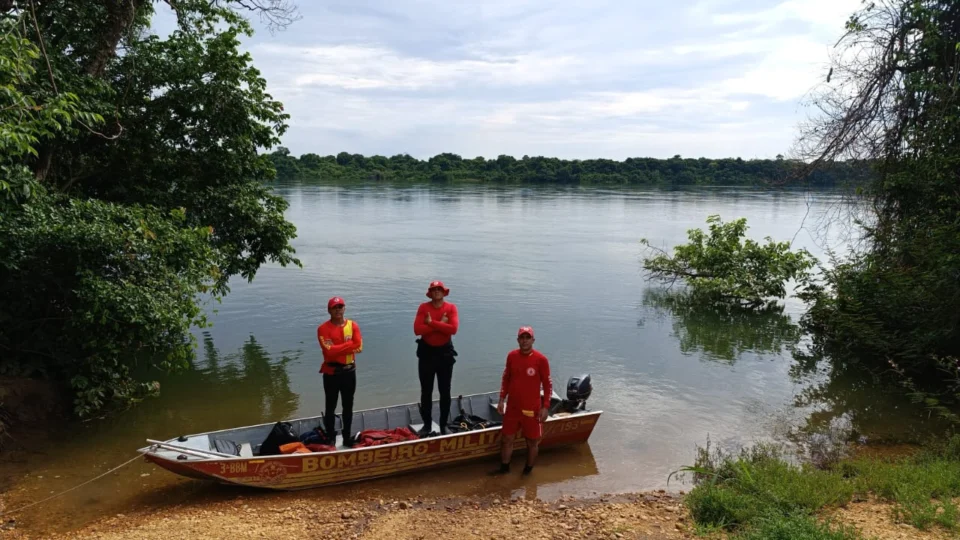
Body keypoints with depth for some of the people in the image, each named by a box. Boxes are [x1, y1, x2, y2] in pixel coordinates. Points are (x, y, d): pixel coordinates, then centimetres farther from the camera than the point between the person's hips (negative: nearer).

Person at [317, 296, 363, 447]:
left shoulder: (353, 325, 3)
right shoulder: (323, 328, -9)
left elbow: (358, 346, -9)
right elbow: (329, 350, -20)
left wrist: (338, 348, -15)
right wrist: (349, 345, -14)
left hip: (349, 371, 4)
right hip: (332, 372, -3)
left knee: (348, 406, 12)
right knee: (331, 406, 5)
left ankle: (347, 436, 23)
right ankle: (330, 438, 14)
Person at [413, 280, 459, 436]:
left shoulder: (451, 307, -5)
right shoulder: (423, 307, -4)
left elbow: (453, 329, -20)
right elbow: (417, 329, -18)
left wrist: (431, 323, -20)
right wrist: (440, 324, -19)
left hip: (445, 352, 0)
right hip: (426, 352, 0)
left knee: (445, 391, 8)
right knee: (426, 391, 8)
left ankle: (443, 425, 19)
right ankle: (427, 424, 20)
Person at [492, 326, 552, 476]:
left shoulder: (541, 359, -14)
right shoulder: (511, 356, -1)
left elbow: (548, 384, -7)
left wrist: (545, 407, -10)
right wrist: (501, 400, 6)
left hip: (532, 409, -4)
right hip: (512, 407, 4)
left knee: (532, 442, 10)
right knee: (506, 439, 13)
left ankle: (528, 470, 29)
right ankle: (504, 467, 33)